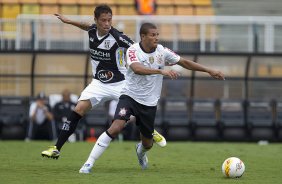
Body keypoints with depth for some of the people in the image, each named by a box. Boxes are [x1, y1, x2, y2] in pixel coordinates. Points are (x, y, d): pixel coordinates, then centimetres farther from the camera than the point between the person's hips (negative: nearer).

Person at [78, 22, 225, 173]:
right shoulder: (133, 50, -16)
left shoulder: (162, 51, -2)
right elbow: (137, 69, -35)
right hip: (130, 96, -4)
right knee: (115, 128, -26)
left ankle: (140, 151, 52)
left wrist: (209, 71, 6)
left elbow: (185, 63, 7)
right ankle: (89, 164, -20)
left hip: (149, 103, 4)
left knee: (147, 143, 11)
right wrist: (161, 71, -47)